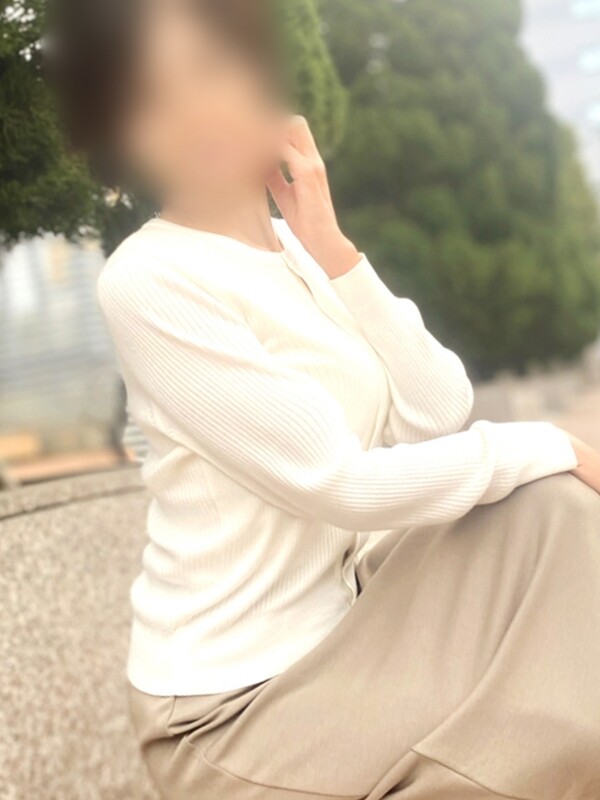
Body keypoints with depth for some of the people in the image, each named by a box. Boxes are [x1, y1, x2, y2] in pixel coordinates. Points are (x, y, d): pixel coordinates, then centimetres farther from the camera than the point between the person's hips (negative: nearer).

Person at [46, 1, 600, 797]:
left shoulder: (298, 253, 4)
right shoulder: (149, 282, -21)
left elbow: (437, 417, -6)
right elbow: (341, 485, -23)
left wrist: (335, 252, -13)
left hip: (344, 625, 7)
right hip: (233, 700, -7)